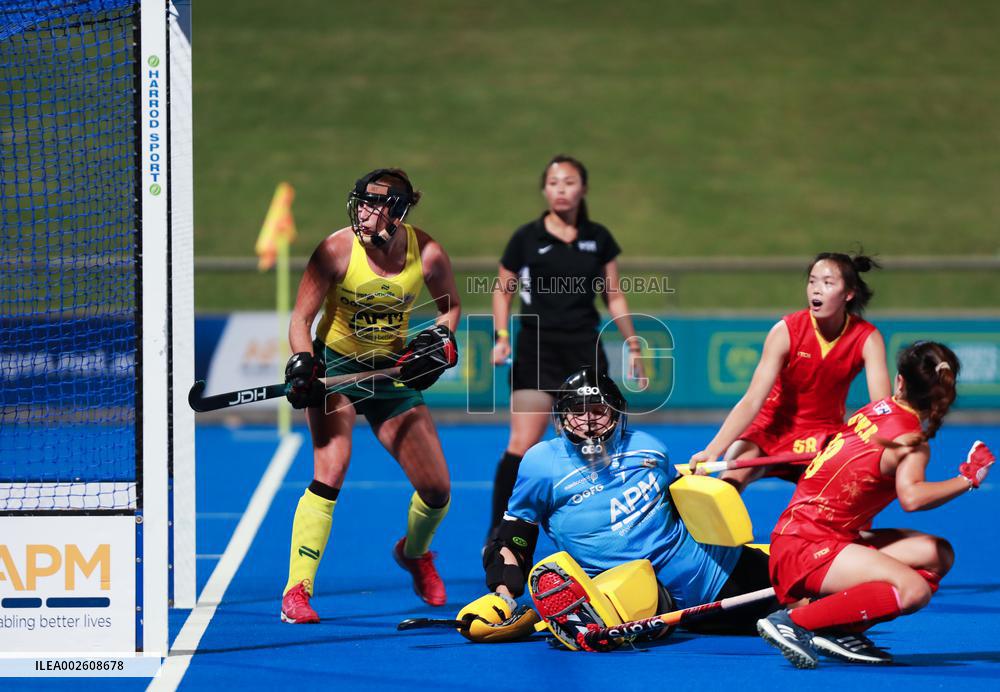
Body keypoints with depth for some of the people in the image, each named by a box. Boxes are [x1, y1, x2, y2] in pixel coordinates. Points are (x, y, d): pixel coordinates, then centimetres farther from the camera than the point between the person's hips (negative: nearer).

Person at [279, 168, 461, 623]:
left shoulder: (427, 253, -12)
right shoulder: (338, 250, -19)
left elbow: (450, 303, 8)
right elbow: (301, 317, -12)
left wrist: (441, 337, -11)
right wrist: (302, 364, -28)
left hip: (392, 370, 3)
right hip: (336, 364, -3)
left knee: (437, 490, 2)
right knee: (330, 474, -23)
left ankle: (415, 552, 37)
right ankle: (296, 593, -20)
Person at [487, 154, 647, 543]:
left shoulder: (598, 239, 6)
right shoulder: (526, 238, -1)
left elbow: (614, 297, 14)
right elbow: (503, 290, 8)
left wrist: (633, 346, 12)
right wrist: (501, 337, -6)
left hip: (584, 349, 3)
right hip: (536, 348, -3)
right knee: (522, 444, -13)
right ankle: (497, 533, -7)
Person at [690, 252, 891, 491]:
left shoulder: (867, 338, -14)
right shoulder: (786, 331, -18)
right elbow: (752, 402, -26)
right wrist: (713, 451, -40)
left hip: (824, 436, 1)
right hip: (773, 426, -1)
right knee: (728, 481, -26)